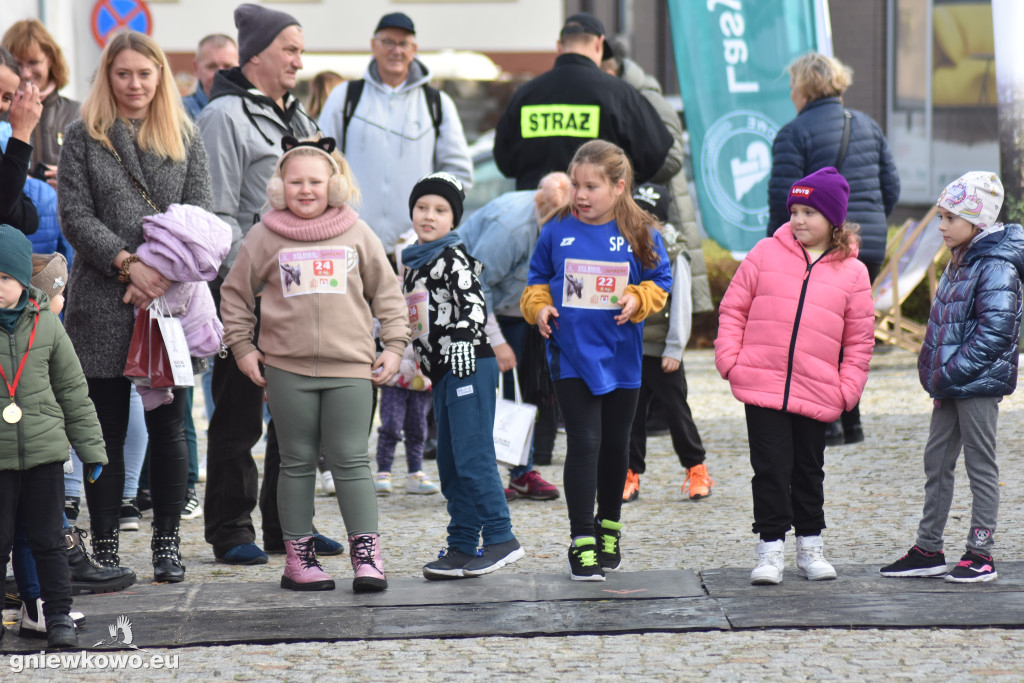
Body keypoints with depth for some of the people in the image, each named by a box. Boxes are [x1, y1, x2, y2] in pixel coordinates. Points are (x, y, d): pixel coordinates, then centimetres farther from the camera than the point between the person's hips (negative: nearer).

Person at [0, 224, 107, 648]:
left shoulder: (45, 324, 2)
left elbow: (73, 390, 10)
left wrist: (91, 448, 10)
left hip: (44, 452, 1)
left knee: (48, 540, 6)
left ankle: (58, 616, 15)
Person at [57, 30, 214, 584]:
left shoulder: (184, 139, 12)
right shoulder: (83, 138, 7)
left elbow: (198, 215, 5)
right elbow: (75, 216, -2)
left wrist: (161, 270, -10)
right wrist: (128, 264, -14)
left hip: (169, 299, 1)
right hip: (102, 303, -1)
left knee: (167, 427, 2)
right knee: (107, 429, 1)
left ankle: (167, 544, 10)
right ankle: (104, 546, 7)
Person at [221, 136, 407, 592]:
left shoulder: (357, 235, 6)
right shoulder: (265, 237, 3)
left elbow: (385, 292, 13)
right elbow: (236, 293, 12)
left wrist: (393, 345, 7)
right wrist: (242, 347, 6)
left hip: (350, 366, 0)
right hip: (287, 366, 0)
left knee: (351, 460, -1)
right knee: (297, 461, 6)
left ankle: (366, 554, 1)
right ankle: (298, 557, 12)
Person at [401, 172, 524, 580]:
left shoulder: (454, 258, -6)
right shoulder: (412, 264, 20)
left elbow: (472, 302, -17)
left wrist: (463, 338, -30)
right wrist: (417, 361, 29)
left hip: (469, 367, -9)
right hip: (441, 372, 9)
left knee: (472, 457, -13)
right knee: (449, 464, 9)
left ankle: (500, 539, -10)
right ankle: (463, 548, 12)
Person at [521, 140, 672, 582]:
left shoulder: (640, 234, -2)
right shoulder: (557, 231, 0)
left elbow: (659, 282, 6)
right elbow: (537, 280, 11)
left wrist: (636, 300, -13)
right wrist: (538, 308, -8)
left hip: (620, 357, 2)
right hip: (571, 354, -1)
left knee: (615, 445, 14)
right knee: (583, 442, -9)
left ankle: (609, 527, 33)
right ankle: (582, 541, -6)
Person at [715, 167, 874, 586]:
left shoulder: (852, 272, 3)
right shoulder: (766, 254, 3)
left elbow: (860, 337, 8)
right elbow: (733, 308, 7)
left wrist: (848, 387, 0)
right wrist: (729, 359, -2)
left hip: (817, 394, 1)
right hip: (762, 386, -1)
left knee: (809, 471, 13)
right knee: (771, 469, -2)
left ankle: (810, 547, 25)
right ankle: (770, 550, 4)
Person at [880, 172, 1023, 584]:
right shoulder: (961, 261, 12)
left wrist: (950, 373, -21)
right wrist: (935, 371, 11)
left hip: (980, 384, -9)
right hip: (951, 384, 9)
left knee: (980, 464, -1)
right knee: (936, 461, 13)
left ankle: (981, 555, 6)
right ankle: (928, 551, 21)